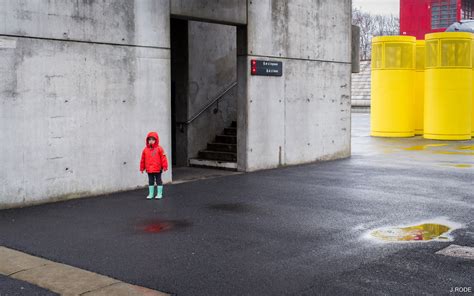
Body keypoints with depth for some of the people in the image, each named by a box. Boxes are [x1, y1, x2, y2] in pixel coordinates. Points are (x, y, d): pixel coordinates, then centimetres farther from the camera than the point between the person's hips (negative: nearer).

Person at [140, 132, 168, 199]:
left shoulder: (159, 149, -7)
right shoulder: (145, 150, 3)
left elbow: (163, 158, -8)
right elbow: (143, 159, 9)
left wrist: (164, 166, -10)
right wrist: (142, 168, 10)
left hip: (157, 169, -3)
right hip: (149, 170, 3)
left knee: (158, 181, 6)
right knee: (150, 181, 12)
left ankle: (159, 193, 14)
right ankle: (151, 194, 20)